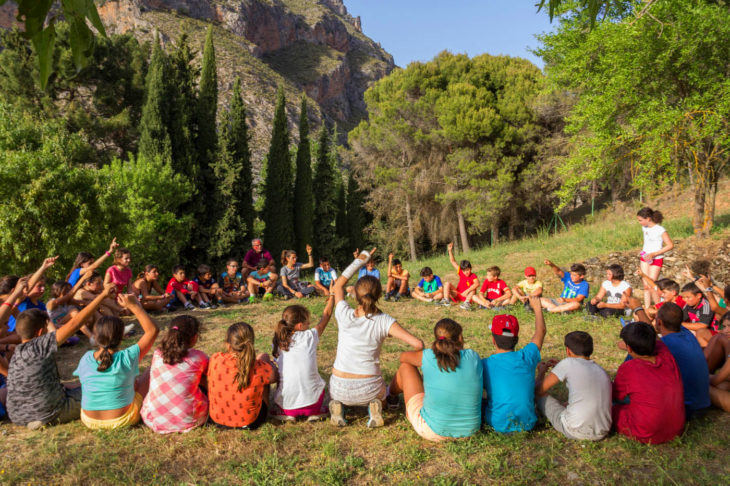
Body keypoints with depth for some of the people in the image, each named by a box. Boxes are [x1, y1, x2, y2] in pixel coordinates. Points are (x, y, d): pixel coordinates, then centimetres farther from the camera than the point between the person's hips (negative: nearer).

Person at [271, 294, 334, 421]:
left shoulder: (277, 343, -1)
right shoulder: (309, 336, -7)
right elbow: (326, 315, 9)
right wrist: (332, 295, 23)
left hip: (286, 401, 2)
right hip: (311, 399, -2)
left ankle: (285, 413, 10)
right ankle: (313, 411, 8)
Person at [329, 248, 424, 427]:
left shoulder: (345, 316, -13)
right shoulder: (384, 322, -15)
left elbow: (339, 284, 5)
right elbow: (418, 344, -20)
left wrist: (360, 260, 6)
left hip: (341, 389, 1)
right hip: (369, 390, 0)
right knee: (381, 395, 37)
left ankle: (338, 406, 5)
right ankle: (374, 408, 3)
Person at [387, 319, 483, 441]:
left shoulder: (428, 357, -13)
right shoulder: (473, 357, -8)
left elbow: (403, 357, 9)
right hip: (469, 431, 3)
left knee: (406, 366, 14)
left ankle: (391, 395, 48)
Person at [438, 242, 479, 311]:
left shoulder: (473, 276, -13)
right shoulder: (461, 272, 0)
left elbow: (477, 284, -36)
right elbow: (453, 261, 0)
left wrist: (467, 291, -44)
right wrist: (450, 250, -10)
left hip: (467, 296, -4)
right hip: (457, 295, 4)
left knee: (473, 289, -30)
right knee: (447, 283, -10)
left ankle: (467, 303, -43)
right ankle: (446, 301, -26)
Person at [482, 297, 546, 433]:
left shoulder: (484, 365, -14)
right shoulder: (527, 357, -10)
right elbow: (541, 331, 9)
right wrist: (537, 307, 25)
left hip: (499, 425, -1)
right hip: (527, 424, 1)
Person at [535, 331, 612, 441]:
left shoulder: (568, 363, -8)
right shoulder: (602, 370, 10)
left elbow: (539, 390, -3)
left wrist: (541, 371, 18)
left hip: (576, 432, -7)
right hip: (602, 433, 7)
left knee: (541, 397, 14)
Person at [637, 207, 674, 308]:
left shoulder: (660, 230, -17)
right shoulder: (644, 228, 4)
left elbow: (670, 245, -18)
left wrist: (653, 254, -22)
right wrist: (642, 251, 0)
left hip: (656, 259, -6)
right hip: (645, 258, 6)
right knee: (645, 285, 6)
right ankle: (647, 308, 12)